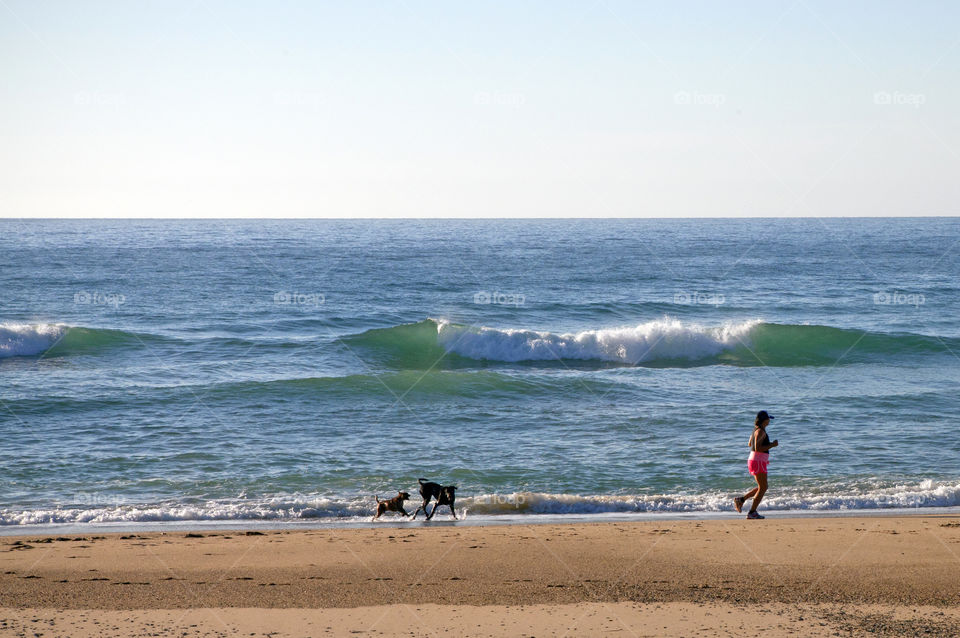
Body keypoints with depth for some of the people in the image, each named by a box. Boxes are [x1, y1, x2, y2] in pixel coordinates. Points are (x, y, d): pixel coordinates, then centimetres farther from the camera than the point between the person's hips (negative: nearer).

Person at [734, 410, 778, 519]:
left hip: (753, 461, 10)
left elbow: (750, 444, 27)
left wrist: (768, 444, 26)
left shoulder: (756, 430, 13)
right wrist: (772, 445, -18)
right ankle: (752, 512, -3)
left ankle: (741, 499, 11)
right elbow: (757, 448, -25)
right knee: (763, 488, -4)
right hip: (758, 461, -10)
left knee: (762, 487, 16)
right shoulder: (760, 431, -17)